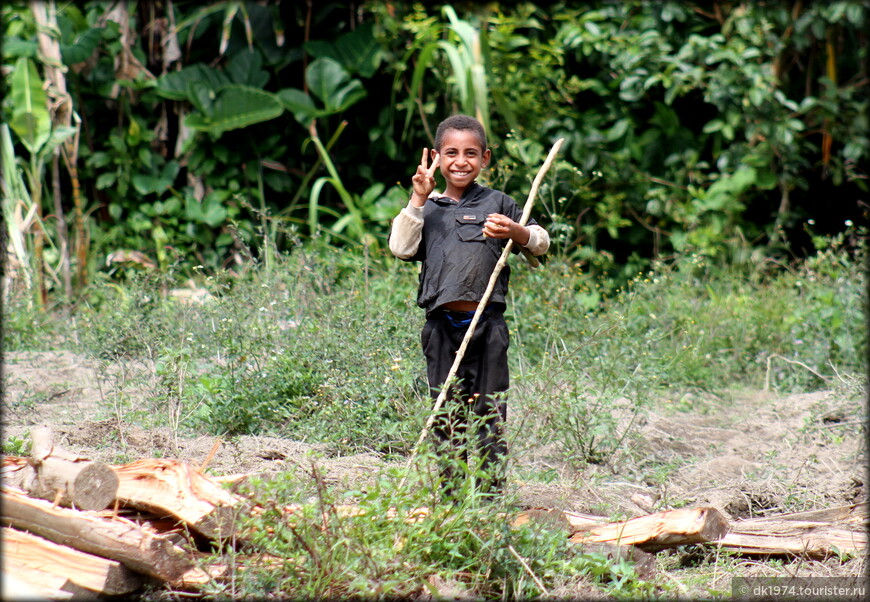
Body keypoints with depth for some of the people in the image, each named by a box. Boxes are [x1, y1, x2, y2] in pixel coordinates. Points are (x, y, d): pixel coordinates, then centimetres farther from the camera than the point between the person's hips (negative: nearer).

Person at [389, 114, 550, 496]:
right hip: (442, 324, 2)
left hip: (487, 323, -2)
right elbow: (401, 248, 2)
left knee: (488, 413, -1)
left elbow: (541, 242, 3)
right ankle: (449, 491, 14)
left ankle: (491, 490, 3)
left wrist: (516, 232, -18)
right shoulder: (427, 208, 15)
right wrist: (418, 200, -1)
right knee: (446, 414, 7)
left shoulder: (497, 204, 7)